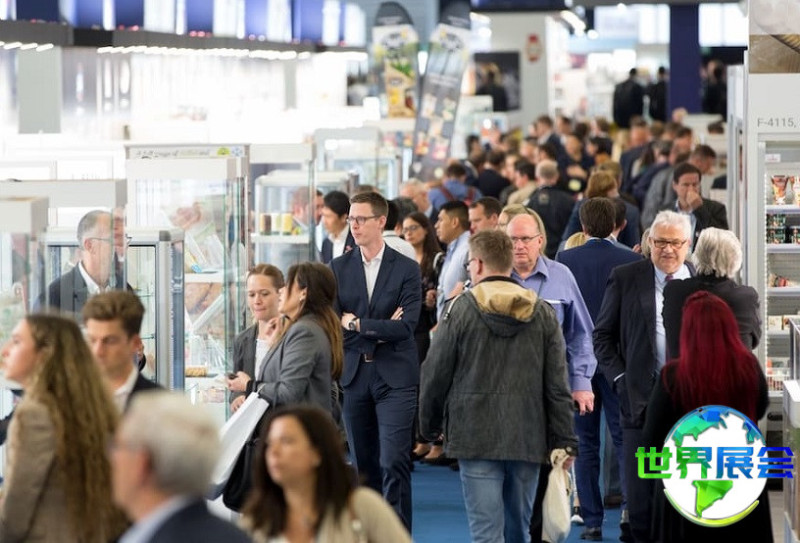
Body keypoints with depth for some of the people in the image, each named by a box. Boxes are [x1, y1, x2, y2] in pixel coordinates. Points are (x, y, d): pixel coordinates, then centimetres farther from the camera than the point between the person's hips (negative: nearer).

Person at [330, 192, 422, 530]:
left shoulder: (407, 269, 0)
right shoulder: (339, 268, 7)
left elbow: (406, 326, -10)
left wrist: (357, 324, -9)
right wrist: (380, 330, -9)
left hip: (394, 378, -3)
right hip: (354, 375, 3)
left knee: (393, 462, -10)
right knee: (363, 464, 8)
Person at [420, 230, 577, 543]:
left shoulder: (461, 309, -6)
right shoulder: (542, 312, 4)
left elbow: (436, 374, -1)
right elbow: (557, 385, 3)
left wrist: (429, 424, 14)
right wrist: (565, 441, 7)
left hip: (476, 437, -3)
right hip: (527, 437, 4)